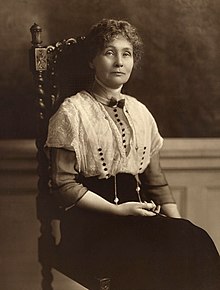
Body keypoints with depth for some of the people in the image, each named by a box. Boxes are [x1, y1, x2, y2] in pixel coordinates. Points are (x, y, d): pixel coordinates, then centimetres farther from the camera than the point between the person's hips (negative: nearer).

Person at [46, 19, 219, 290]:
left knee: (194, 240, -24)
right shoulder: (72, 112, -2)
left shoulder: (140, 113, 16)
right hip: (90, 221, -5)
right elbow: (64, 186, -7)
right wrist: (118, 210, -16)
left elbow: (156, 180, 16)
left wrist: (178, 222, 1)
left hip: (137, 215, 5)